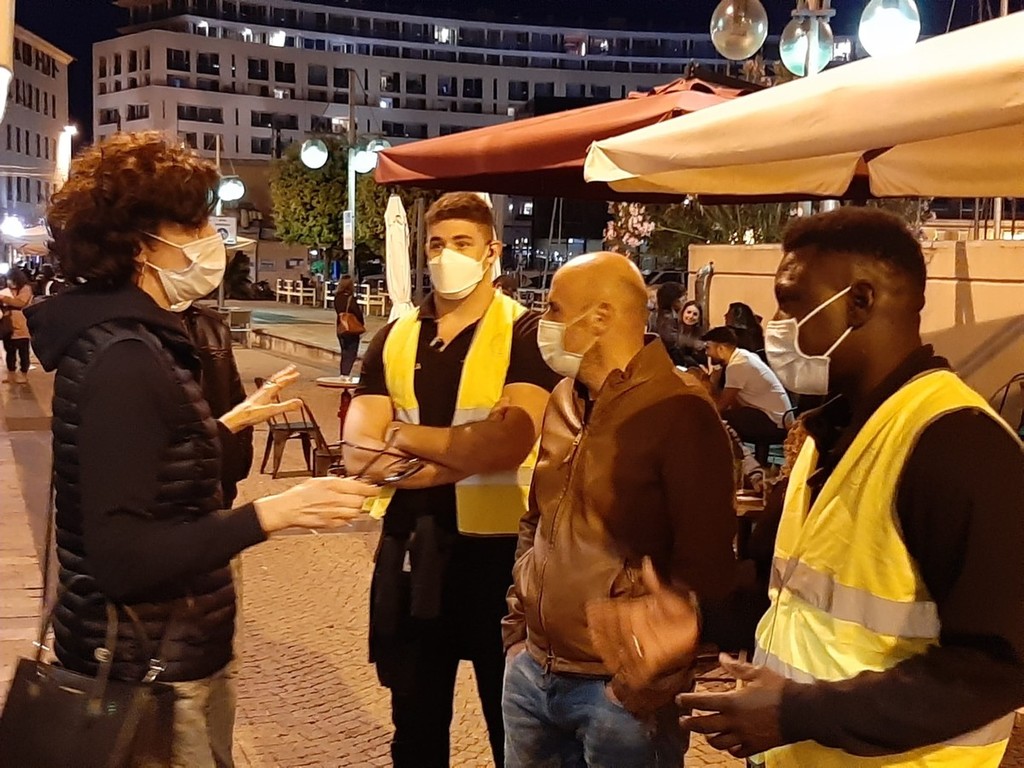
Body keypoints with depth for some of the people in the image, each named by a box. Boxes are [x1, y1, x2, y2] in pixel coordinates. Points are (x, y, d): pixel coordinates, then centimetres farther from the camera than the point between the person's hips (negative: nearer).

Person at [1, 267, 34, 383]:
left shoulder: (26, 289, -7)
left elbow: (20, 302, -23)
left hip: (22, 328, -5)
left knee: (23, 352, 5)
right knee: (9, 351, 14)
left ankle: (24, 373, 17)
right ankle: (11, 373, 26)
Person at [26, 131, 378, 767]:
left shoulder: (126, 339, 9)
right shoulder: (124, 358, -23)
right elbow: (123, 556, -28)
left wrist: (233, 421, 24)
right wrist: (271, 514, -31)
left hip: (163, 649, 10)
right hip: (151, 671, -10)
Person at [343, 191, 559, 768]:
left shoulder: (524, 332, -8)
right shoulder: (395, 338, 6)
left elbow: (510, 441, -22)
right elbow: (360, 452, -4)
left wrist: (408, 437, -10)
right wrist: (464, 455, -16)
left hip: (497, 546, -4)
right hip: (409, 548, 4)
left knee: (513, 721, 12)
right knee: (416, 721, 19)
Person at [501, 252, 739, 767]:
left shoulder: (680, 412, -14)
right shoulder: (562, 399, 8)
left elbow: (703, 563, -15)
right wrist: (517, 628, 12)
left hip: (619, 689, -6)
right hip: (531, 672, 7)